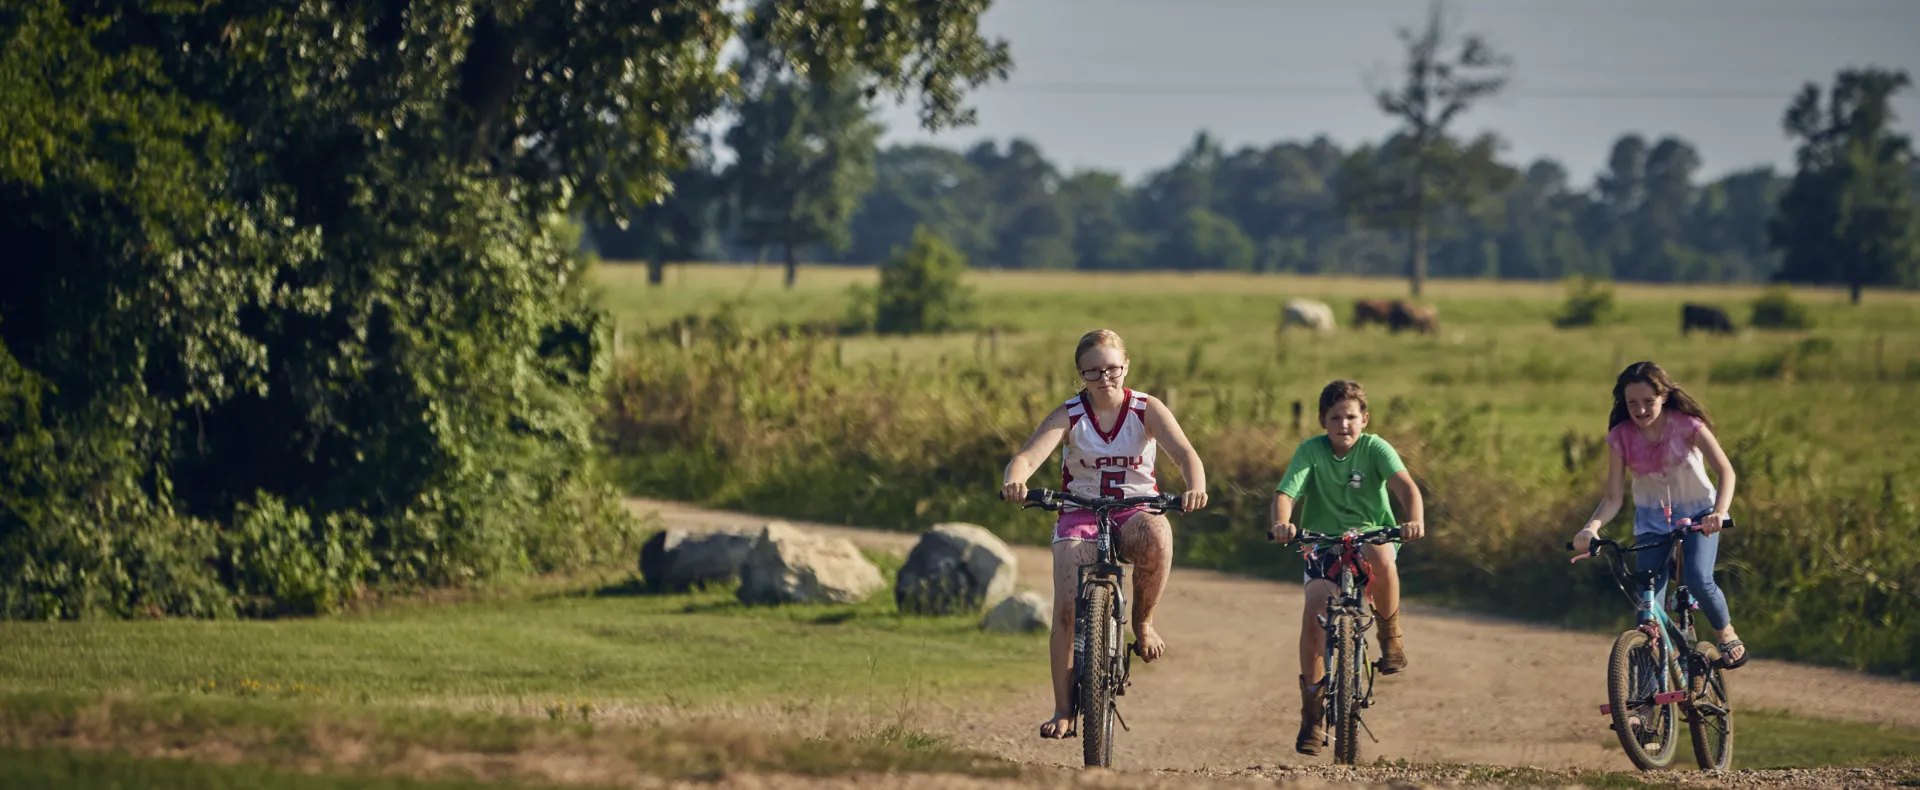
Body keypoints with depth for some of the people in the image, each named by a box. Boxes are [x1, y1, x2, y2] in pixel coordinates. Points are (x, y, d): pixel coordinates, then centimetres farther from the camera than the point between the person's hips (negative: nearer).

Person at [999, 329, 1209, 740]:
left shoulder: (1147, 410, -6)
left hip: (1135, 510, 0)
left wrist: (1195, 489, -42)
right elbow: (1027, 456, -21)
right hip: (1080, 514, 0)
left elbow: (1185, 453, -19)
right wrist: (1014, 481, -46)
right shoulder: (1068, 416, -7)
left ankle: (1143, 621, -13)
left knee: (1156, 535, -38)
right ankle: (1063, 710, -10)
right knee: (1067, 608, -18)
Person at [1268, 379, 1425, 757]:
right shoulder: (1311, 451, -8)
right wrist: (1282, 524, -44)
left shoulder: (1375, 448, -11)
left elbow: (1405, 485, -26)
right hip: (1324, 542, 1)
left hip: (1371, 536, -1)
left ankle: (1391, 635, -11)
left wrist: (1416, 520, -48)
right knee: (1315, 610, -21)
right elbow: (1285, 493, -20)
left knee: (1381, 559, -37)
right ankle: (1312, 705, -8)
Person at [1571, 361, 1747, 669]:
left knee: (1698, 580, -24)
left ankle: (1726, 634, 6)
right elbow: (1612, 498, -15)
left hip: (1697, 513, -2)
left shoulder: (1686, 425, -21)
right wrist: (1592, 527, -36)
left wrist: (1719, 512, -48)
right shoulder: (1621, 436, -14)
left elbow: (1725, 471, -29)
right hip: (1652, 519, 2)